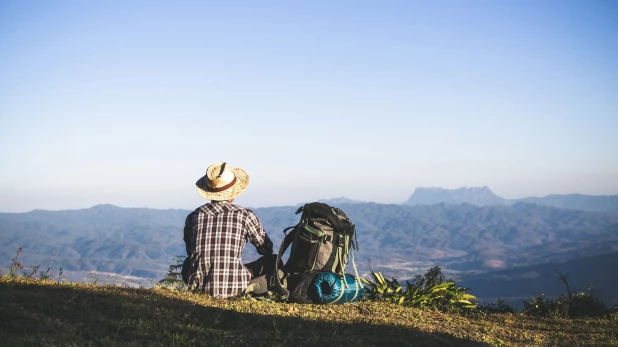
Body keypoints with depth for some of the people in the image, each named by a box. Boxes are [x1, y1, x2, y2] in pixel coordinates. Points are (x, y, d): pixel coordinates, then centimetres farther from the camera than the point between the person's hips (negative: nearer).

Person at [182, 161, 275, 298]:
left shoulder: (193, 216, 6)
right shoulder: (245, 215, -1)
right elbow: (266, 249, 11)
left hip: (198, 286, 3)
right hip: (234, 287, -3)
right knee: (273, 260, 18)